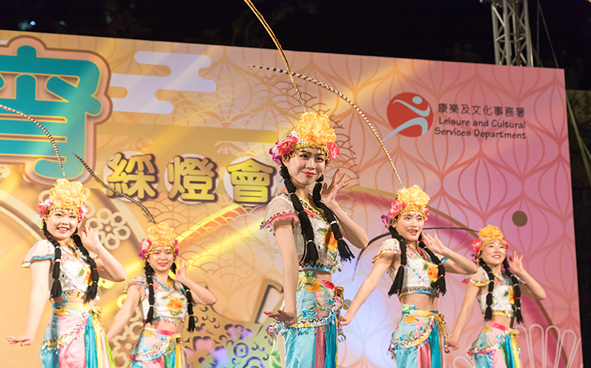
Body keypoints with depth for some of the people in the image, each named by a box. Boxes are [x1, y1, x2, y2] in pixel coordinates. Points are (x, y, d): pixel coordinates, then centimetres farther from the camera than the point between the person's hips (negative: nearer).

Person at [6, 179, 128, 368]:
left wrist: (96, 247, 1)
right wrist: (30, 333, -32)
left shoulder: (80, 250, 14)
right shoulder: (46, 248, -6)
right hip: (68, 329, -7)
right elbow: (40, 290, -21)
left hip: (92, 329, 7)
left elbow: (120, 275, 9)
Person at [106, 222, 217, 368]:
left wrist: (185, 280, -1)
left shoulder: (181, 287, 15)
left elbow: (211, 299, 4)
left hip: (177, 352, 4)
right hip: (151, 349, -4)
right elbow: (125, 313, -13)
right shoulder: (141, 284, 2)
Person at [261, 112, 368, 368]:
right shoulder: (283, 204, -7)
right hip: (305, 303, -8)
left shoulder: (319, 205, 17)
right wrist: (290, 309, -33)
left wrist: (332, 206, 2)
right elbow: (290, 258, -23)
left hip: (327, 308, 8)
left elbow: (362, 242, 11)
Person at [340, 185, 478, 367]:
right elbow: (371, 280, -13)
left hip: (435, 328, 7)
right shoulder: (393, 247, 1)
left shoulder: (428, 253, 18)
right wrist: (350, 313, -25)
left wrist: (444, 251, 4)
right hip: (412, 326, -7)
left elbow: (471, 269, 18)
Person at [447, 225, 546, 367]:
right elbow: (466, 307, -9)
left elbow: (541, 294, 13)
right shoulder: (480, 274, -1)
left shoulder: (510, 278, 17)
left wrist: (521, 272, 7)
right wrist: (455, 337, -16)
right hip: (492, 338, -7)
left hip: (509, 339, 7)